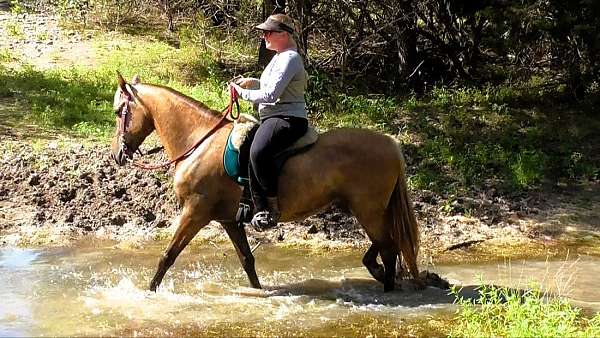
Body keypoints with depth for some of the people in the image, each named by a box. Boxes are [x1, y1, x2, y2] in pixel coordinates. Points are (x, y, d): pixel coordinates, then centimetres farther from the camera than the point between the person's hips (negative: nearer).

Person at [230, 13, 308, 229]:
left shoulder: (289, 59, -13)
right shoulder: (281, 57, 19)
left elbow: (270, 95, -19)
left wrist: (243, 93, -8)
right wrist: (252, 82, 21)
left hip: (287, 120, -12)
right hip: (274, 118, 12)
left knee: (258, 151, -36)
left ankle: (272, 210, -26)